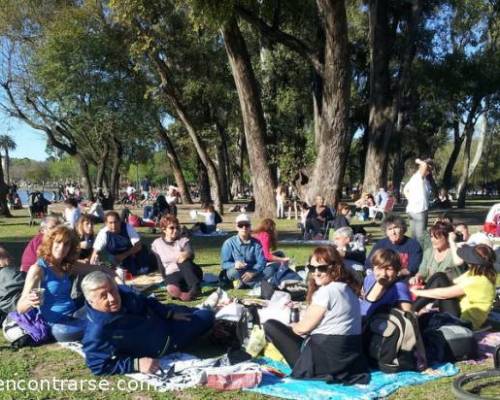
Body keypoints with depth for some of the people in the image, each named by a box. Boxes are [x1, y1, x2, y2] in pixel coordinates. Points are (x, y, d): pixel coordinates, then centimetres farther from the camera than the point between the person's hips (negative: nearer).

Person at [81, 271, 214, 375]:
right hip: (163, 345, -5)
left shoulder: (123, 292, -18)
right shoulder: (97, 332, -38)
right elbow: (98, 366, -34)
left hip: (163, 320, 6)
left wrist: (171, 314, -2)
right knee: (206, 317, 7)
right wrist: (137, 364, -37)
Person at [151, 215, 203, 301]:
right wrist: (166, 279, 0)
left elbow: (191, 254, -12)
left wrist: (187, 254, -35)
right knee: (172, 289, -36)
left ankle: (195, 287, -41)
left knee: (184, 259, -34)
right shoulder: (157, 244, 11)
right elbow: (160, 265, 12)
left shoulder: (184, 241, 8)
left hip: (190, 272, 0)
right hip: (172, 275, 0)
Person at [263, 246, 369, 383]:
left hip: (327, 358, -9)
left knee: (271, 325, 1)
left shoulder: (327, 290, -17)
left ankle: (303, 368, -4)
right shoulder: (347, 288, 11)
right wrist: (297, 325, 12)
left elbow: (304, 327, -9)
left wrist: (292, 326, 11)